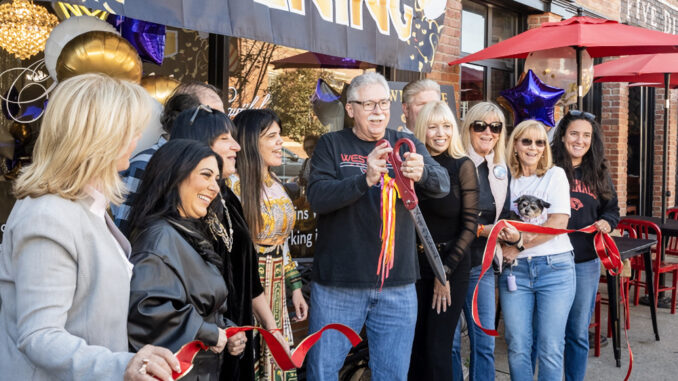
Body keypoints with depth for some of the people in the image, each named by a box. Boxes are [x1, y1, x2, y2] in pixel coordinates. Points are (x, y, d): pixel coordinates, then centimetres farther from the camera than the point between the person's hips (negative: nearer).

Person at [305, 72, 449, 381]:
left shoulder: (407, 145, 6)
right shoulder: (331, 145, 1)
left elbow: (443, 184, -9)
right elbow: (317, 197, -13)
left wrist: (421, 172, -32)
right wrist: (365, 179, -29)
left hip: (398, 285, 2)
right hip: (338, 284, -2)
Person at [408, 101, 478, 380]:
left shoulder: (463, 166, -6)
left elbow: (469, 226, -7)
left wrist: (445, 272, -9)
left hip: (452, 266, -3)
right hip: (416, 264, 3)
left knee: (437, 347, -1)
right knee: (416, 345, 11)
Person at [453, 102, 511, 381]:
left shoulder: (501, 171, 10)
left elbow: (503, 215, 13)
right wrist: (483, 229, -16)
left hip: (481, 265, 6)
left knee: (485, 342, 10)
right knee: (450, 341, 4)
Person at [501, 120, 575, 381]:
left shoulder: (556, 175, 5)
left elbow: (559, 223, -6)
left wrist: (519, 244, -10)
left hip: (555, 268, -2)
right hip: (515, 270, 2)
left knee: (550, 348, 0)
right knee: (518, 348, 3)